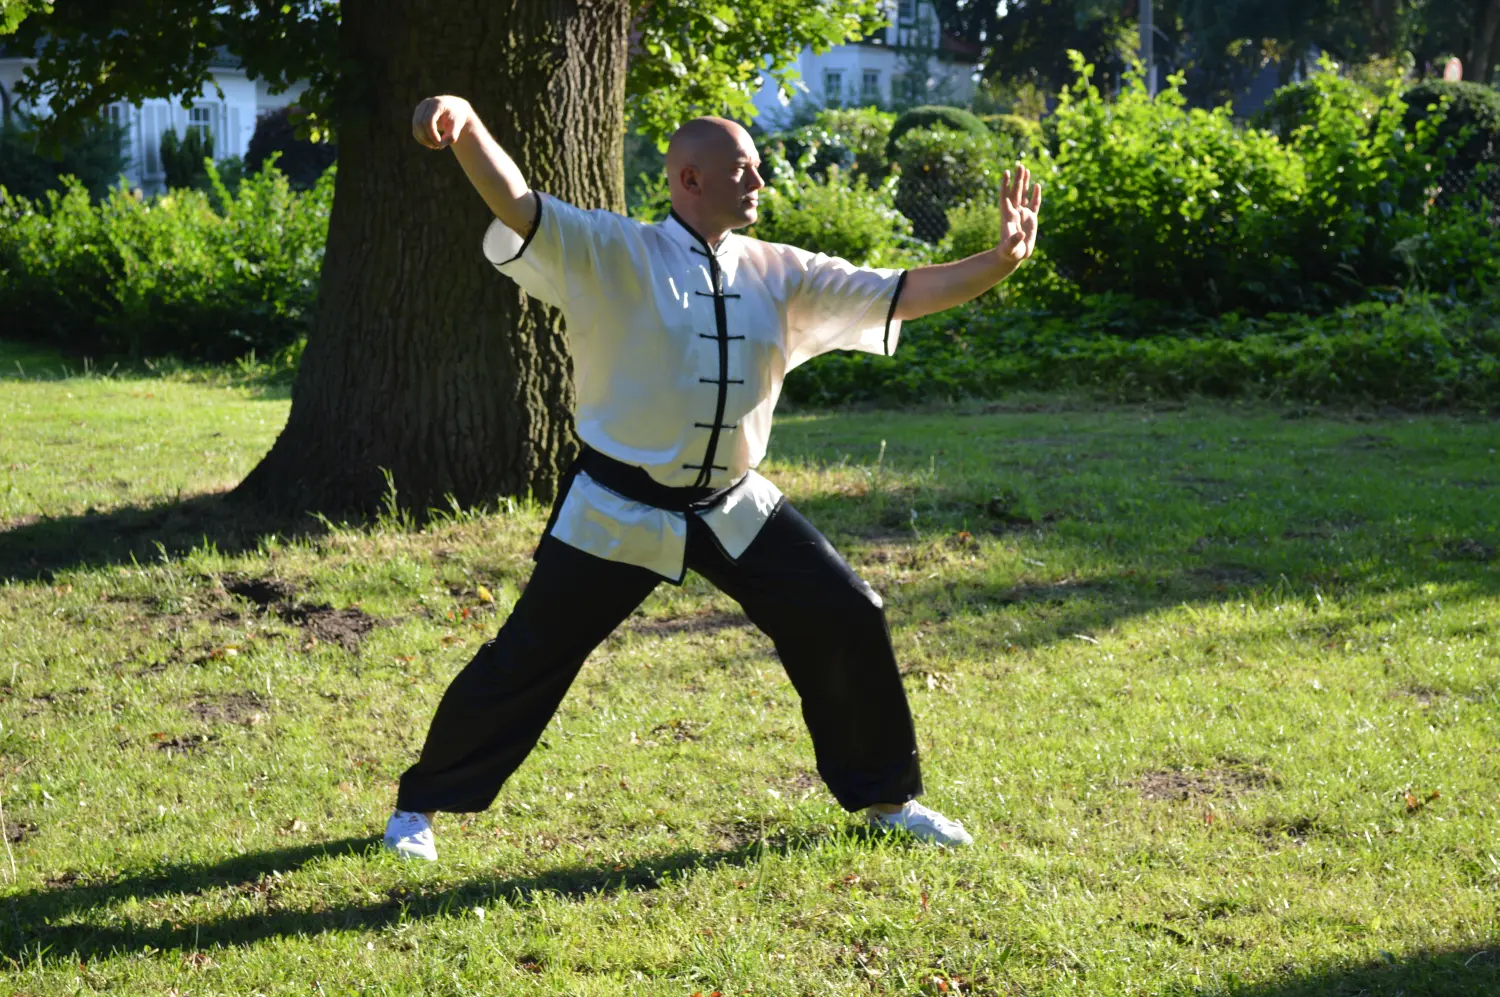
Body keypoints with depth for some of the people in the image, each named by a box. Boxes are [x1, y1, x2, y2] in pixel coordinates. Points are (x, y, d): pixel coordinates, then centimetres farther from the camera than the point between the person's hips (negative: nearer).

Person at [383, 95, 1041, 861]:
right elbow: (516, 203, -26)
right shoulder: (609, 255, -11)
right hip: (617, 511, -5)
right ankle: (421, 804, 18)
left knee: (847, 622, 4)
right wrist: (465, 127, -45)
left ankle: (885, 796, 24)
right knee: (528, 656, -1)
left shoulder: (777, 275, 3)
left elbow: (900, 294, 4)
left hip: (734, 510, 5)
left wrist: (1001, 260, -8)